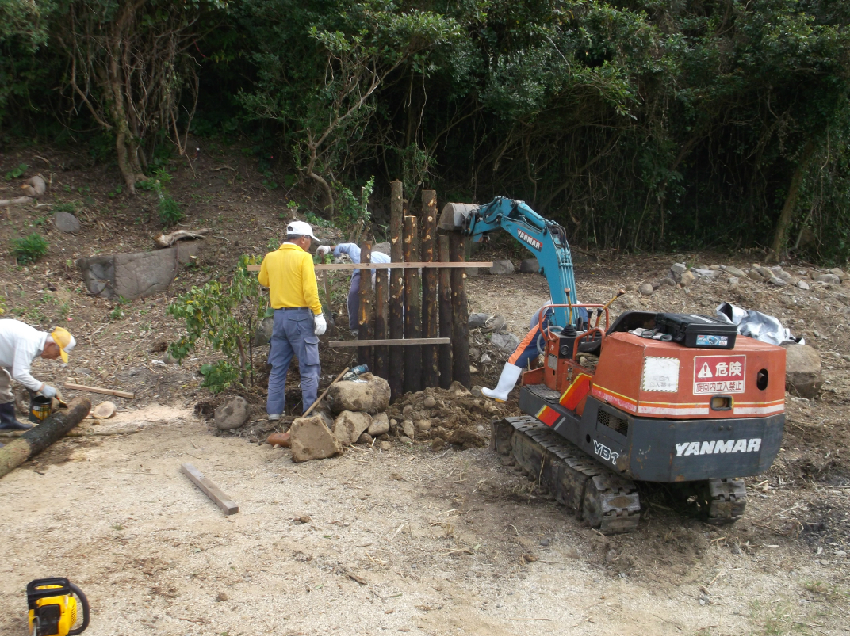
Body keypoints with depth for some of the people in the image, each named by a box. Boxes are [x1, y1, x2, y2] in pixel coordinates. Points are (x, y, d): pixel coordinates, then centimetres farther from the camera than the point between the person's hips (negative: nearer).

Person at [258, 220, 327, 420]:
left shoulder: (270, 257, 6)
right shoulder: (303, 257, -11)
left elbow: (262, 280, 23)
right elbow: (310, 290, -16)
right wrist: (318, 315, -12)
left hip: (279, 315, 6)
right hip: (300, 316, -6)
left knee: (278, 367, 14)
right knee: (309, 368, 1)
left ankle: (274, 411, 17)